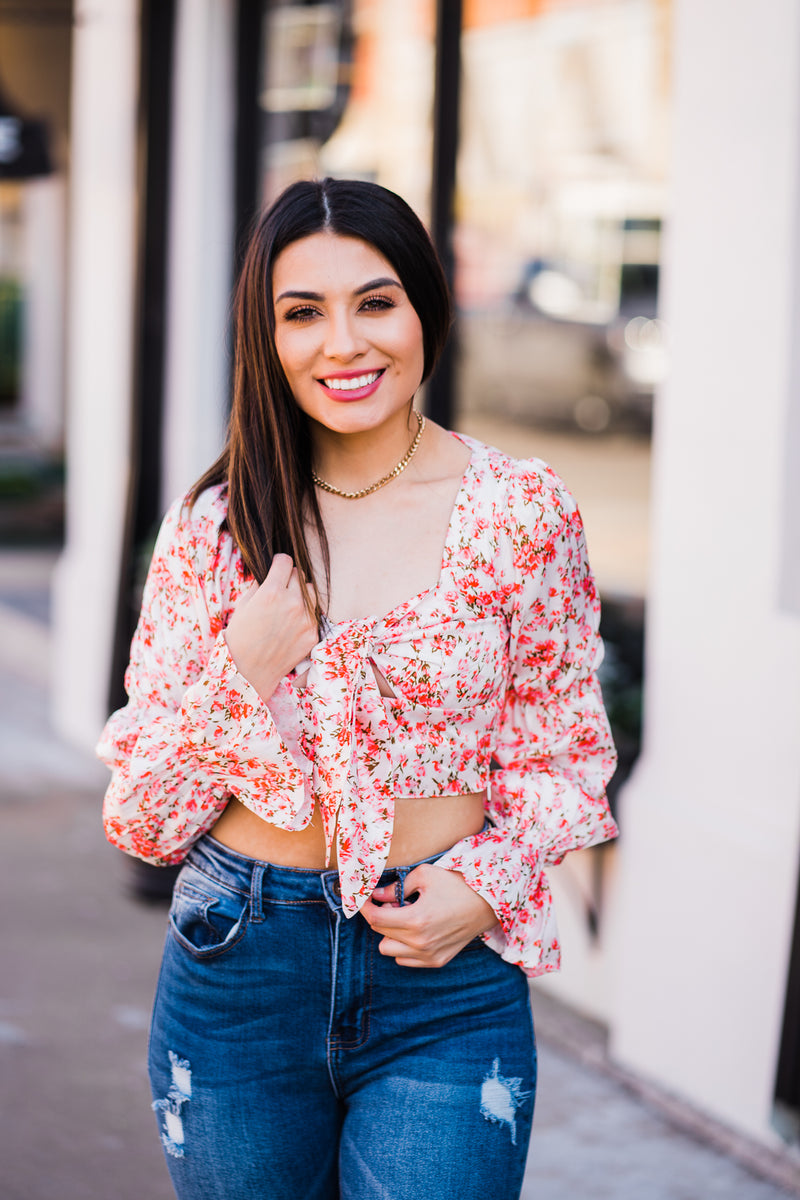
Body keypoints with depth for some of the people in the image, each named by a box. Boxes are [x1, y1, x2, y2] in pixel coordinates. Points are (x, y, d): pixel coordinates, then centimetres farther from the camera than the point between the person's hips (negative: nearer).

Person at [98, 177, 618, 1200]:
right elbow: (142, 818, 0)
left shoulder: (519, 512, -4)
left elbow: (557, 755, 5)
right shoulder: (214, 526, -1)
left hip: (445, 978, -1)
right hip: (237, 977, 2)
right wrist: (247, 672, -15)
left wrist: (486, 885, -13)